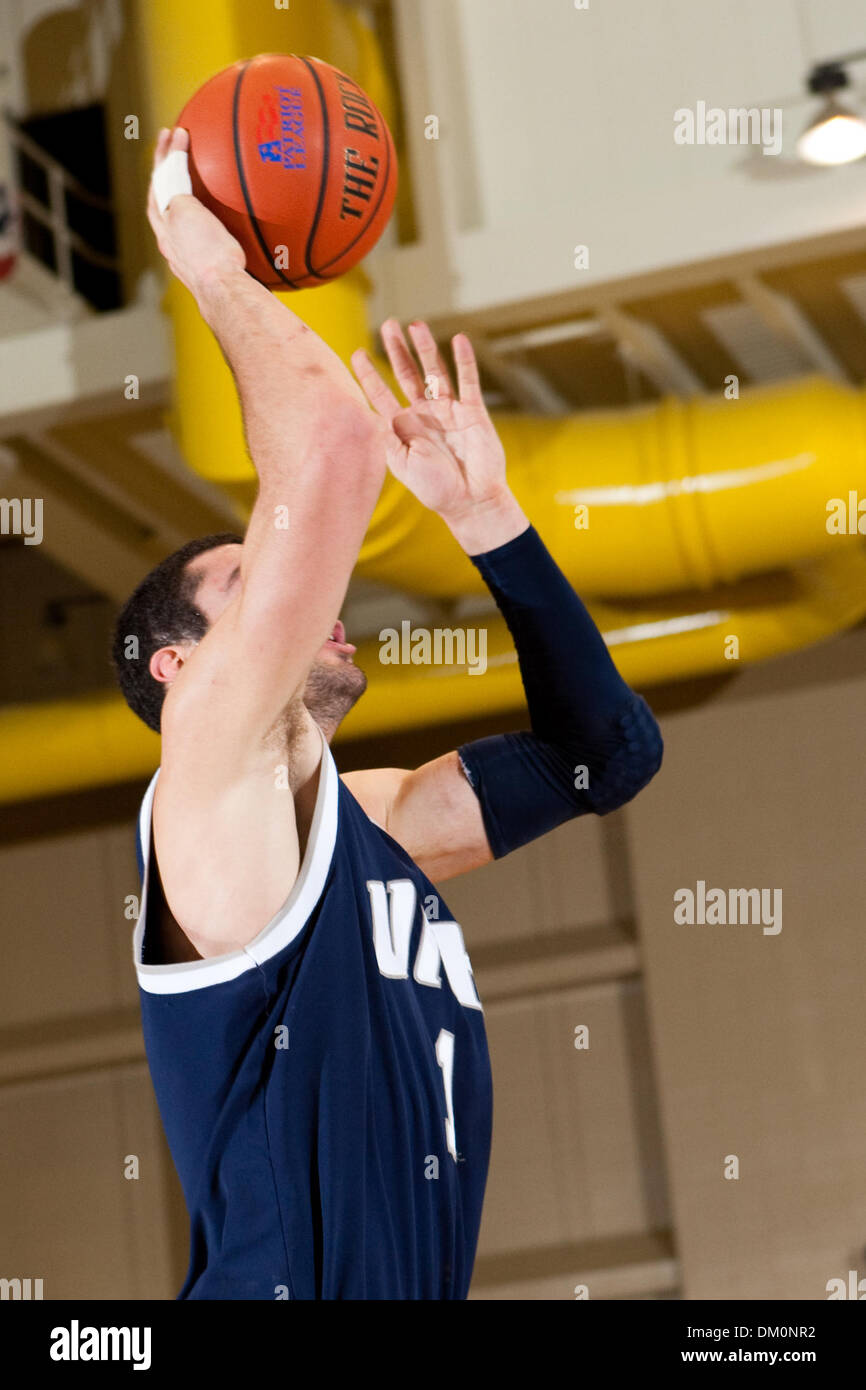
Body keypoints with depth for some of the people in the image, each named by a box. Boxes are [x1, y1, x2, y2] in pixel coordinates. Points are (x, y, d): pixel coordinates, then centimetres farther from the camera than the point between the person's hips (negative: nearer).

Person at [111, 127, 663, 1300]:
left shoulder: (374, 826, 17)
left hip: (419, 1284, 9)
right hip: (279, 1281, -9)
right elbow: (333, 443, -15)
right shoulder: (214, 777, -6)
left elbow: (603, 753, 19)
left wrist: (480, 510, 16)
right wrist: (215, 272, 0)